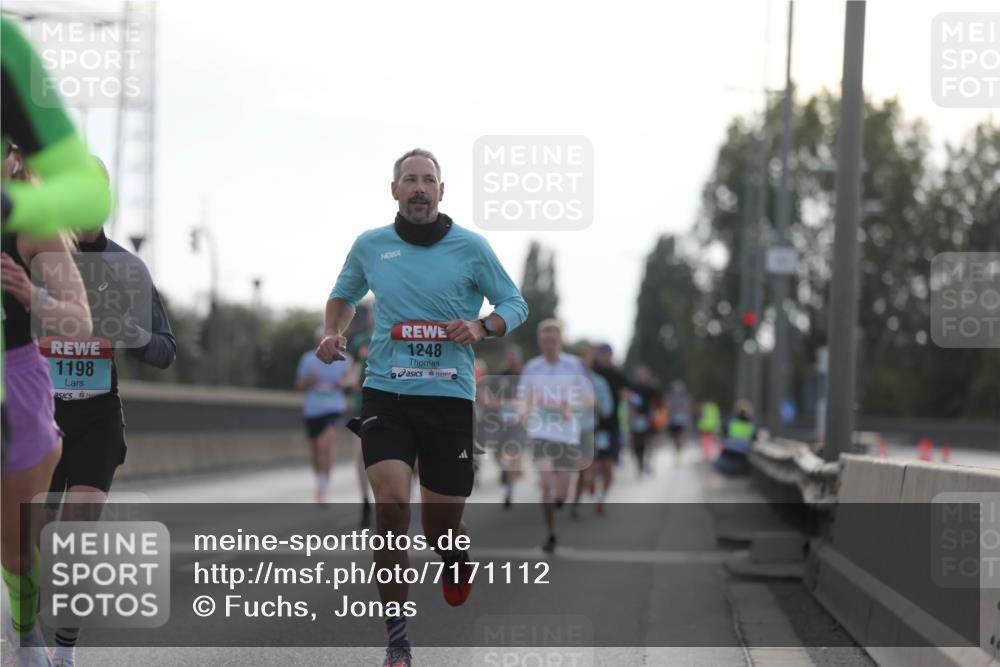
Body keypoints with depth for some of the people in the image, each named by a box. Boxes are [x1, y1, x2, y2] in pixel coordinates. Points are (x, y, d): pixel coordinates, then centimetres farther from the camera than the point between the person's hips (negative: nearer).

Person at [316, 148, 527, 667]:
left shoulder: (470, 247, 0)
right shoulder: (370, 246, 6)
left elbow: (515, 303, 8)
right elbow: (344, 294, 25)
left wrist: (482, 327, -12)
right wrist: (334, 332, 5)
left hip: (449, 396, 0)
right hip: (385, 395, 0)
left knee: (442, 529, 4)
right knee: (391, 506, -19)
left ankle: (455, 560, 46)